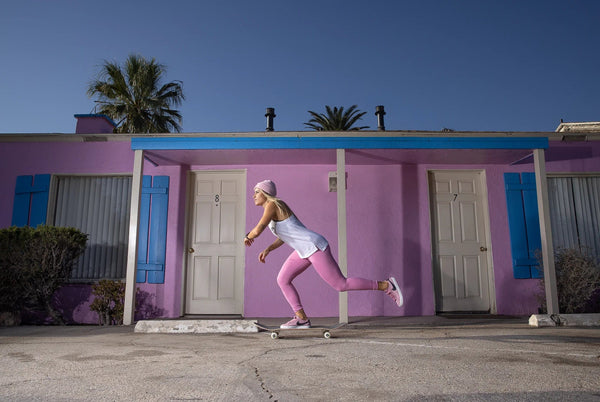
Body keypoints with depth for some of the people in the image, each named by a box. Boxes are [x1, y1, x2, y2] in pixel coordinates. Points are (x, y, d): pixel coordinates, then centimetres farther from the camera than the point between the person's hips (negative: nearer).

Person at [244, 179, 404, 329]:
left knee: (341, 285, -5)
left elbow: (257, 231, -22)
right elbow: (284, 236, 24)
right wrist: (267, 250, 15)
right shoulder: (275, 207, 15)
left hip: (315, 247, -10)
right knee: (282, 280, 4)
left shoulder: (272, 205, -14)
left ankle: (387, 285, 6)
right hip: (305, 249, 10)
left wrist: (248, 237, 1)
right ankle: (301, 318, 7)